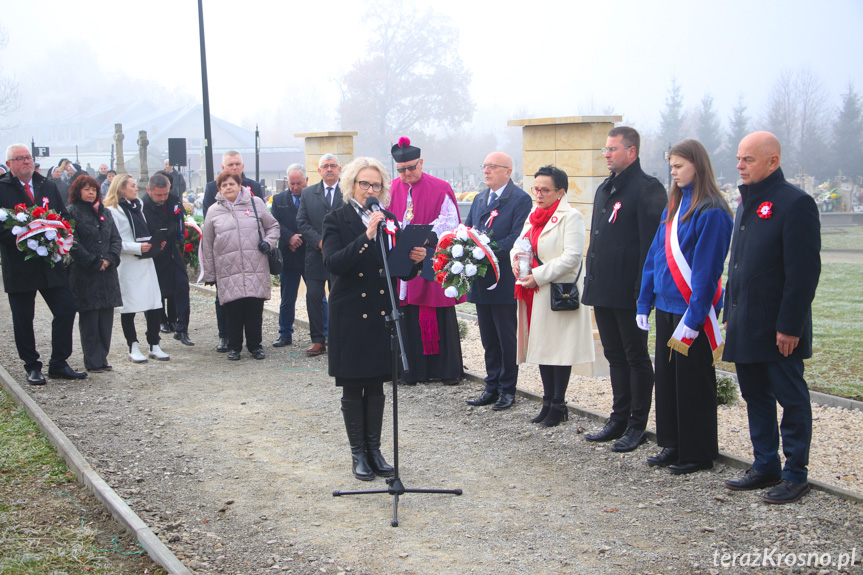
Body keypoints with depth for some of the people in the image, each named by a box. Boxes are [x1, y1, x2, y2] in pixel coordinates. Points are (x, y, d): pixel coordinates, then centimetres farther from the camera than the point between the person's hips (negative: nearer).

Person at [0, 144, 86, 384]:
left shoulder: (48, 187, 13)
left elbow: (64, 217, 13)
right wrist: (21, 238, -21)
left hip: (50, 263, 4)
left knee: (67, 308, 0)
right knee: (23, 318, 5)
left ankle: (59, 364, 12)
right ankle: (32, 367, 20)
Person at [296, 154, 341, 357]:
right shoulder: (308, 193, 9)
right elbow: (302, 222, 5)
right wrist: (319, 241, -9)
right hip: (315, 255, 2)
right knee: (314, 297, 1)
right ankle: (318, 341, 8)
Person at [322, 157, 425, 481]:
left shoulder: (388, 219, 9)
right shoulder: (337, 220, -3)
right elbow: (332, 263, -19)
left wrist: (414, 261, -14)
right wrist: (366, 237, -28)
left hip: (381, 314, 4)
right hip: (350, 316, -4)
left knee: (376, 386, 11)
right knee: (353, 387, 5)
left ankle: (374, 450, 21)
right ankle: (358, 454, 16)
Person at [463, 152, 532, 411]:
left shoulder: (521, 200, -8)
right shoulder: (479, 199, 16)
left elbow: (517, 237, -17)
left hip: (505, 281, -7)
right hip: (481, 280, 7)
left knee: (507, 339, 3)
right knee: (488, 339, 13)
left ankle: (507, 390, 13)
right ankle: (492, 387, 22)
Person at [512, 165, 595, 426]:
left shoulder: (571, 217, -9)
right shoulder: (533, 216, 16)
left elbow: (572, 257, -17)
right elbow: (519, 244, 19)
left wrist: (538, 276, -18)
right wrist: (516, 258, -5)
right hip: (535, 293, 8)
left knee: (559, 349, -2)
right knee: (541, 346, 11)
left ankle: (558, 405, 7)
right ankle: (548, 402, 21)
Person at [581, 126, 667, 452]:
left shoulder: (647, 189, -11)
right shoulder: (605, 189, 16)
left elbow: (651, 243, -16)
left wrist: (642, 289, -20)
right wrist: (591, 280, 15)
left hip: (629, 292, -8)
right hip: (603, 290, 8)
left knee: (636, 358, 3)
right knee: (615, 357, 15)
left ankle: (637, 425, 12)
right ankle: (619, 419, 24)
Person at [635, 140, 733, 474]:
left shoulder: (711, 212, -13)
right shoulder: (673, 207, 11)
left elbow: (707, 268, -16)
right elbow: (655, 256, 13)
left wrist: (693, 318, -18)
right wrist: (645, 303, 10)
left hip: (693, 311, -8)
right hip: (667, 307, 8)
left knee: (693, 382, 1)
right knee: (667, 377, 13)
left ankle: (698, 454, 13)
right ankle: (672, 446, 25)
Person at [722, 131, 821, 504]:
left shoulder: (795, 203, -13)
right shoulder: (747, 203, 14)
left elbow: (804, 272, -17)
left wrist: (789, 326, -20)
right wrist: (730, 315, 16)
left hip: (778, 328, -8)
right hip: (746, 326, 9)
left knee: (791, 400, 3)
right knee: (756, 397, 14)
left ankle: (796, 475, 12)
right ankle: (765, 466, 25)